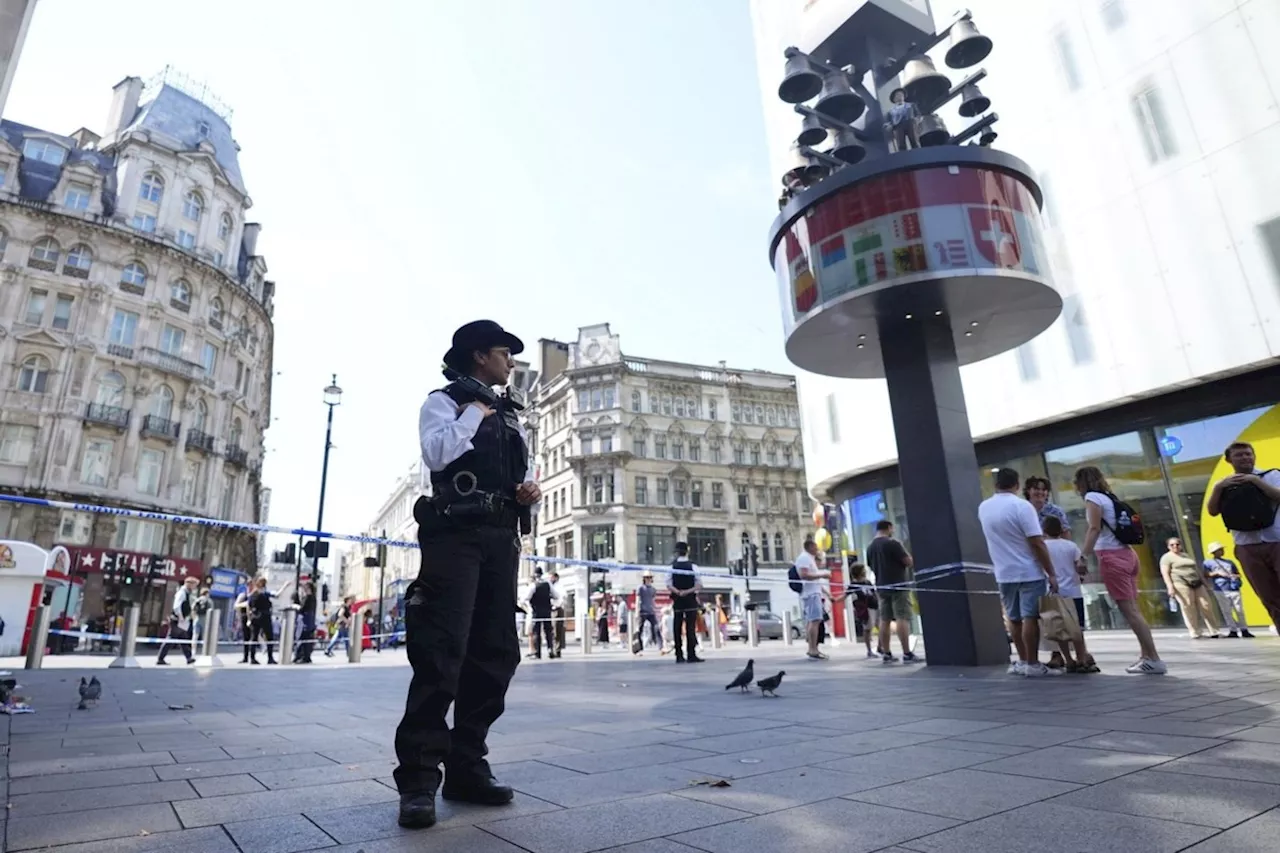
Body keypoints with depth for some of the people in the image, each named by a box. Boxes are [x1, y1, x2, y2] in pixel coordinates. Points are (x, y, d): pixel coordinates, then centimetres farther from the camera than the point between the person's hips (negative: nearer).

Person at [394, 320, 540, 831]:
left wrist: (531, 495, 4)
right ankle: (418, 778, -4)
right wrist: (477, 410, -5)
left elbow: (525, 479, 26)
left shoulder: (511, 416, 25)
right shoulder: (445, 400, 6)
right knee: (442, 651, -11)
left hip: (502, 539, 7)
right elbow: (436, 453, -15)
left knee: (495, 654, 5)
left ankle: (467, 766, 15)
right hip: (455, 534, -7)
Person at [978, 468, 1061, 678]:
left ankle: (1022, 661, 22)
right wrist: (1051, 573, -13)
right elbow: (1037, 543, -17)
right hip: (1029, 572, -5)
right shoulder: (1022, 506, -14)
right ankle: (1033, 665, 1)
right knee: (1030, 618, -2)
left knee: (1014, 618, 13)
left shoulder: (983, 508, 5)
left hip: (1004, 574, 5)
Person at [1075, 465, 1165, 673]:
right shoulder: (1108, 497, 19)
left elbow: (1094, 528, -15)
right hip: (1126, 554, 9)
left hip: (1111, 557, -9)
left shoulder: (1092, 497, -5)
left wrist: (1083, 556, -15)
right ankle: (1146, 656, 12)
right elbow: (1109, 529, 14)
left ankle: (1154, 659, -7)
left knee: (1128, 610, -7)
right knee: (1133, 609, 9)